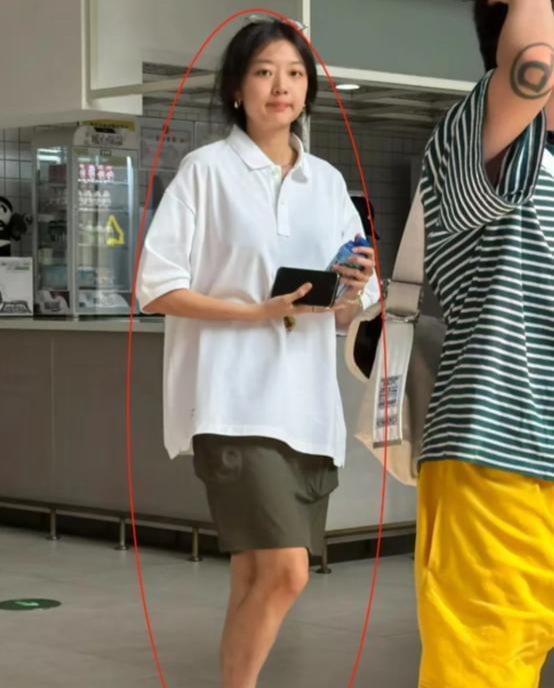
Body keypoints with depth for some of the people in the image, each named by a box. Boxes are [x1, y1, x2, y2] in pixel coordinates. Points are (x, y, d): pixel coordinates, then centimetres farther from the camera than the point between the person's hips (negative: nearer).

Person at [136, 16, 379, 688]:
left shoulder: (328, 182, 14)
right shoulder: (207, 168, -1)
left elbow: (345, 316, 17)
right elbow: (157, 286, -6)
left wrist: (354, 293, -7)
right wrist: (260, 311, -15)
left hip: (307, 405, 5)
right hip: (236, 402, -5)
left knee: (256, 580, 8)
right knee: (284, 572, -17)